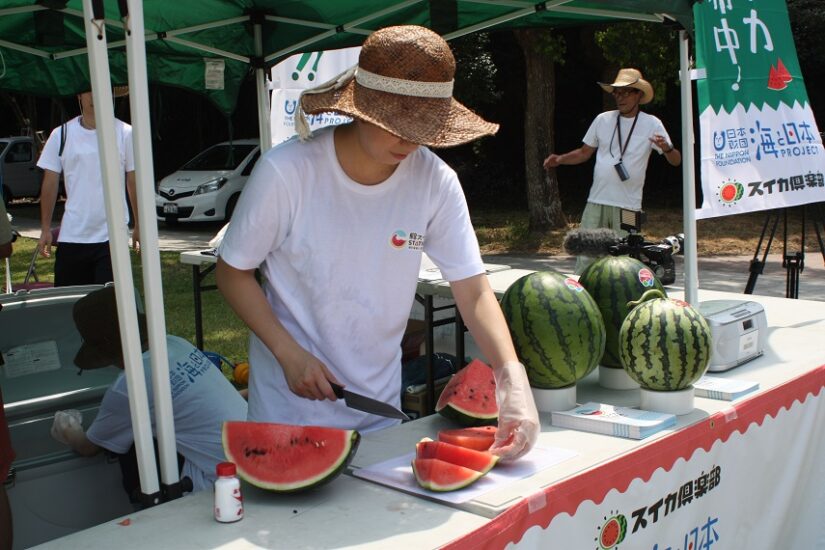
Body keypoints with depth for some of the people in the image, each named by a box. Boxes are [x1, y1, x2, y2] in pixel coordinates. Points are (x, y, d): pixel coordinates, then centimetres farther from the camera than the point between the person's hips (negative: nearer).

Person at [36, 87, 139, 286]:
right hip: (71, 237, 2)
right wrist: (45, 229, 5)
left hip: (112, 235, -2)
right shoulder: (61, 134, 4)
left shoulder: (125, 133, 1)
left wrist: (139, 225, 6)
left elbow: (134, 182, 6)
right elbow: (50, 183, 7)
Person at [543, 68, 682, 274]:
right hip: (596, 202, 2)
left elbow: (676, 161, -1)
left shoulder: (652, 124, 0)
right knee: (585, 256, -1)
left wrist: (666, 148, -24)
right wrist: (560, 159, -1)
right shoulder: (603, 119, 8)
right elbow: (585, 152, 16)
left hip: (629, 207, -2)